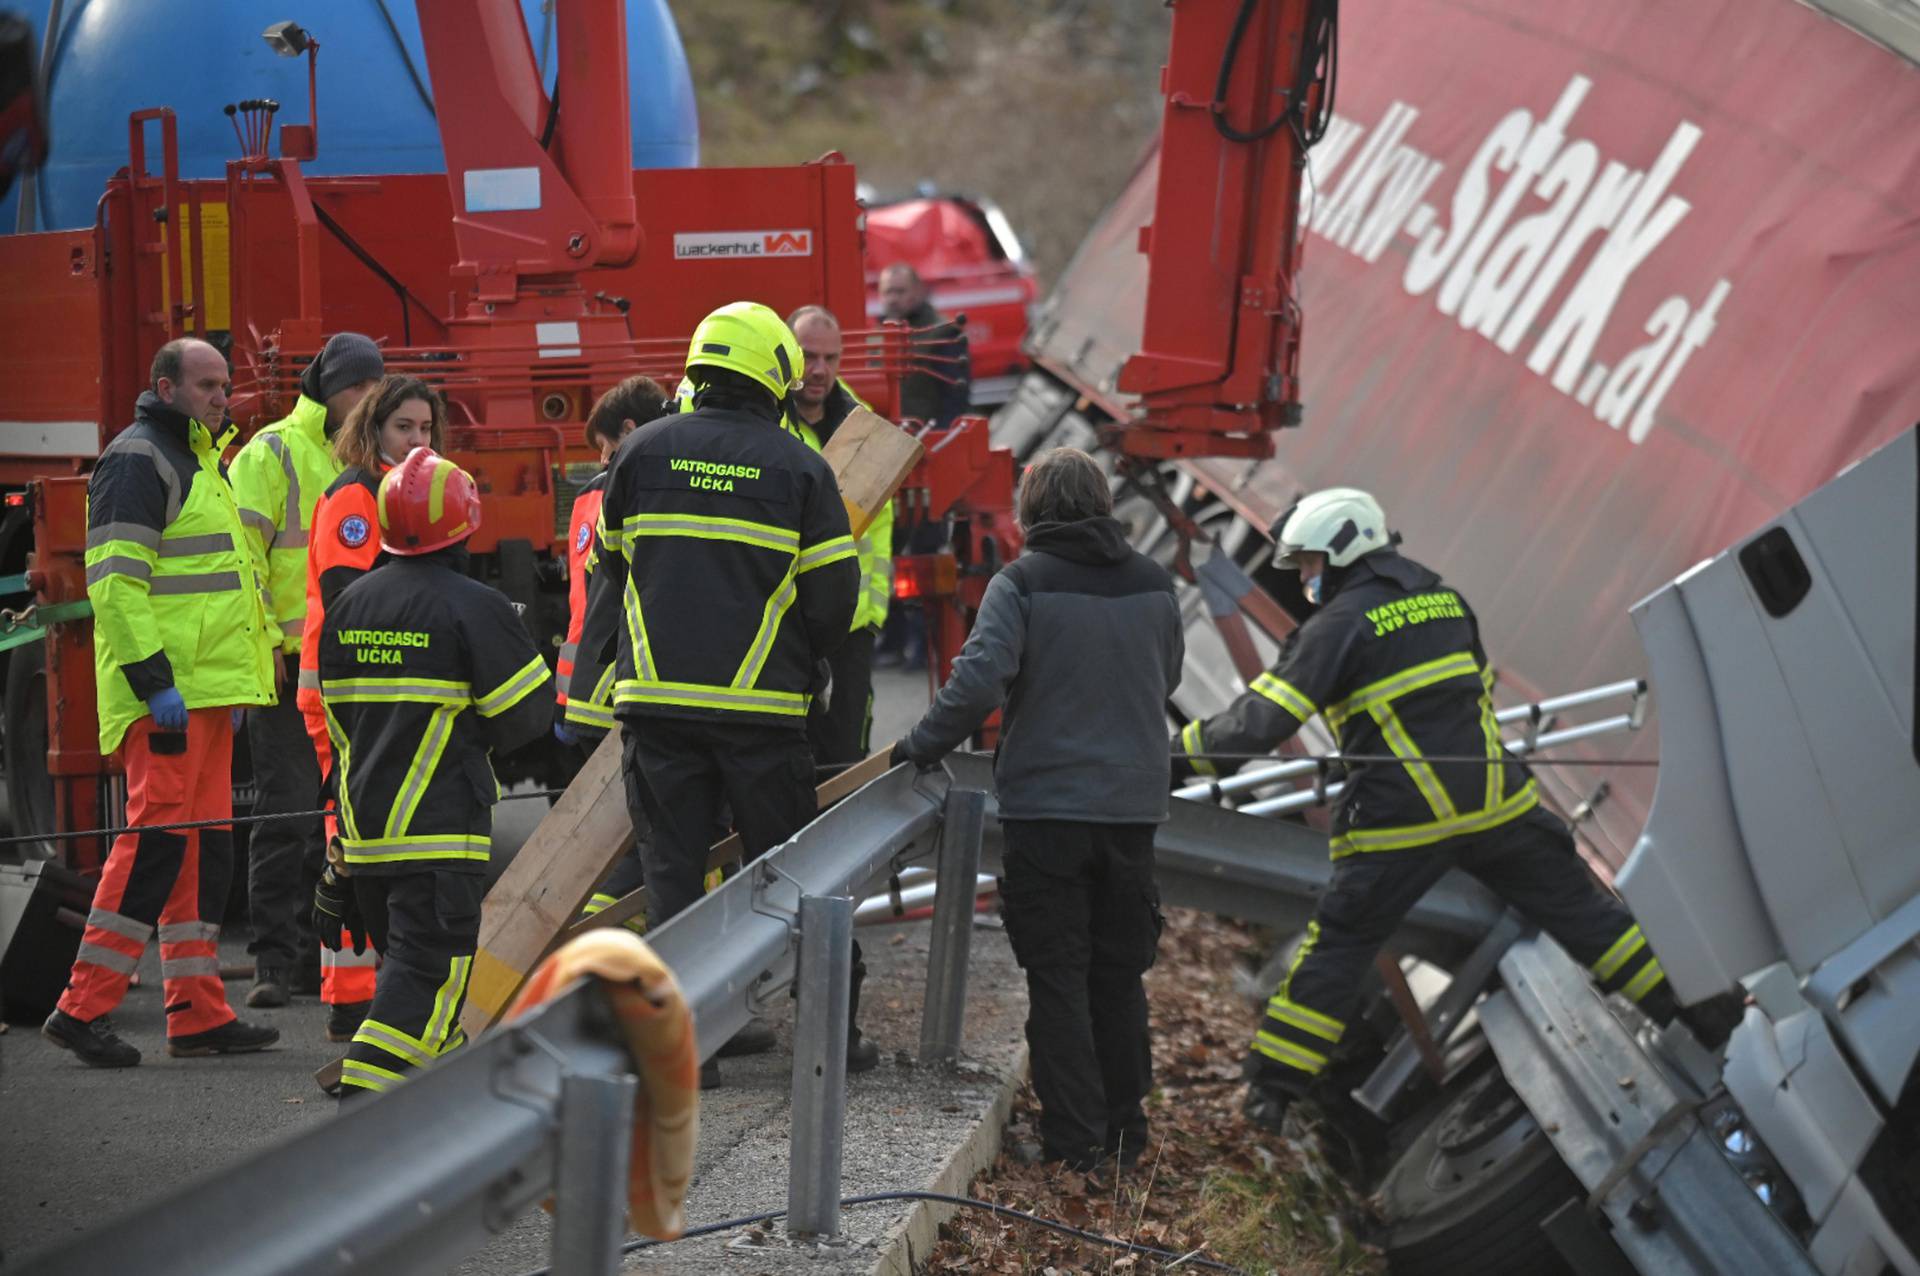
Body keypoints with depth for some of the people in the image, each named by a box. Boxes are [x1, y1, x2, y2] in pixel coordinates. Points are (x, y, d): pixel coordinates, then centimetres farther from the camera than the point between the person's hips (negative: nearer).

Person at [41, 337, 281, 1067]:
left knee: (204, 843, 9)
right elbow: (115, 579, -19)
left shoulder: (199, 460, 21)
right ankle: (83, 1008, -10)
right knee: (158, 832, -13)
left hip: (206, 689, 10)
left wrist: (238, 682, 24)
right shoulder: (138, 459, -10)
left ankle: (198, 1014, 12)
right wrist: (153, 679, -23)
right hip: (163, 693, -10)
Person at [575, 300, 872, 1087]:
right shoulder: (799, 468, -1)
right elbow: (833, 595, 0)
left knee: (672, 866, 6)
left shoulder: (642, 452, 4)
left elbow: (612, 561, 14)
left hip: (656, 695, 1)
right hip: (761, 703, -1)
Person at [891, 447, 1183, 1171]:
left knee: (1057, 976, 3)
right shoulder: (1154, 586, 5)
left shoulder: (1022, 583, -10)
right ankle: (1124, 1127, 20)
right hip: (1132, 805, 4)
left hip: (1045, 805, -4)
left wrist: (924, 746, -7)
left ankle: (1074, 1137, 2)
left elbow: (979, 679, -20)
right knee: (1120, 974, 15)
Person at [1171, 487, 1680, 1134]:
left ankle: (1274, 1082, 6)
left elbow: (1265, 718, -12)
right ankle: (1690, 1006, 16)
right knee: (1579, 910, 14)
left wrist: (1184, 756, -4)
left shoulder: (1339, 625, -6)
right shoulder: (1443, 597, 13)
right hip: (1495, 800, 5)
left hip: (1404, 816, -5)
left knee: (1339, 941, 5)